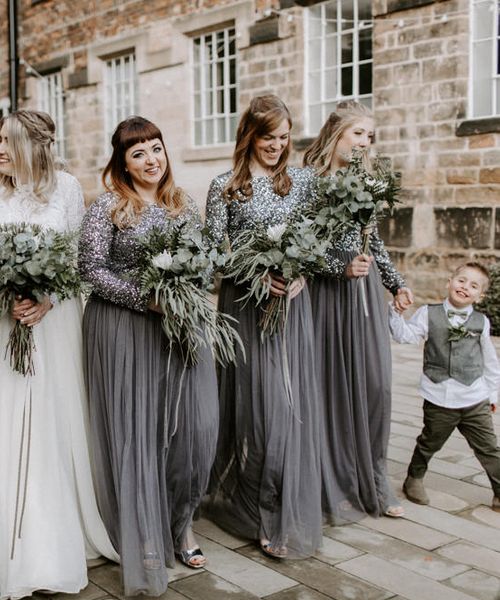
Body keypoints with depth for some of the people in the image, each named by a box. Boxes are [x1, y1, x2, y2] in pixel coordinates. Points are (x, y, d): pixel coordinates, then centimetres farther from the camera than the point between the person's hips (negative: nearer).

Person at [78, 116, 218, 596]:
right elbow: (92, 270, -9)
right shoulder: (107, 207, -4)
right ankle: (144, 540, 18)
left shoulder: (183, 205, 11)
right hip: (125, 332, -4)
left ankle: (179, 522, 23)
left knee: (192, 426, 1)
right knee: (135, 430, 2)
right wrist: (147, 299, -17)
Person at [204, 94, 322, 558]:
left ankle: (287, 513, 20)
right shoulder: (225, 186, -1)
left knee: (291, 402, 4)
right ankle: (254, 508, 16)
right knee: (253, 401, 1)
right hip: (245, 302, -3)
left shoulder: (301, 181, 9)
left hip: (292, 301, 3)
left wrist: (302, 273, -7)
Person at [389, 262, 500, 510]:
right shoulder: (428, 314, -2)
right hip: (439, 400, -1)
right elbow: (405, 335, -11)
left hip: (476, 399, 1)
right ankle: (414, 478, 38)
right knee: (429, 443, 15)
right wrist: (392, 311, -21)